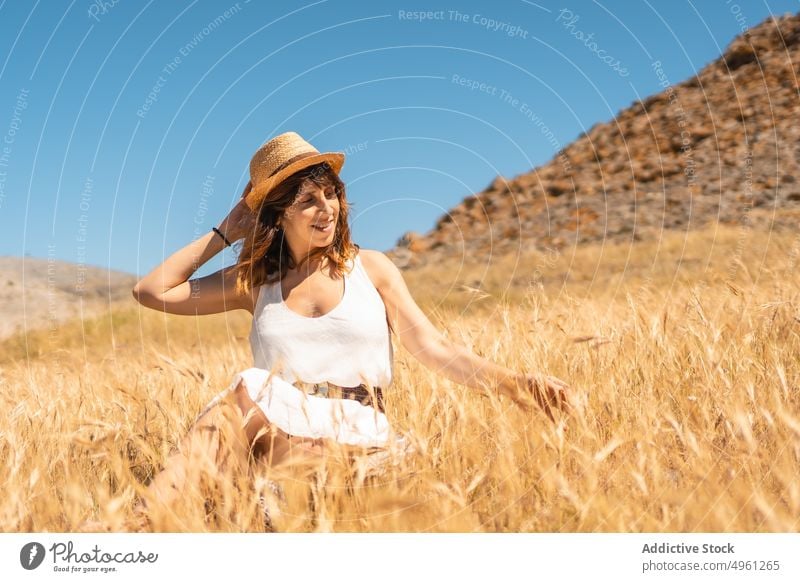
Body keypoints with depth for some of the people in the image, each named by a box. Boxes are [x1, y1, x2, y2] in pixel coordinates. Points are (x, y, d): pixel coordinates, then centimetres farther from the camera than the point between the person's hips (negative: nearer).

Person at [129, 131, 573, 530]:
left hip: (360, 434, -1)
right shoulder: (255, 280, 13)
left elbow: (435, 349, 3)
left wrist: (511, 383, -13)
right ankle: (150, 518, -35)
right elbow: (152, 291, 9)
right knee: (250, 389, -31)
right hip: (282, 426, 2)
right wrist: (225, 233, 13)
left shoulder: (371, 268, 10)